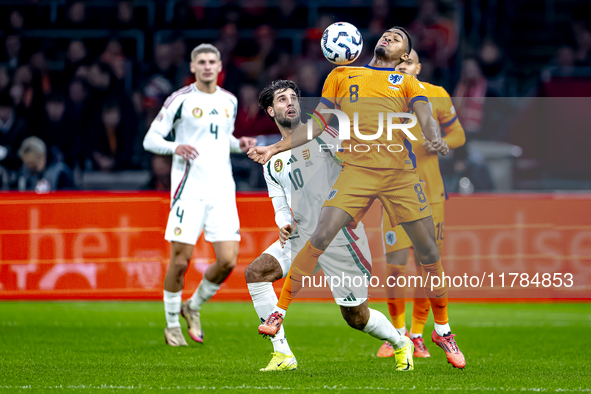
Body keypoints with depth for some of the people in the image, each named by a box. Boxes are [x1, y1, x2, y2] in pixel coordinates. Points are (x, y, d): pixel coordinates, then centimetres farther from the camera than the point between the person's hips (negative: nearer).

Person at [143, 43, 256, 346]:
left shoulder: (229, 101, 13)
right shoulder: (180, 99, -2)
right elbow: (150, 139, -1)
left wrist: (239, 144, 7)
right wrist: (175, 147, -20)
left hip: (222, 190, 4)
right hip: (189, 189, -4)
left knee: (227, 261, -6)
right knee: (181, 259, -5)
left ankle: (193, 307, 19)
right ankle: (172, 324, 13)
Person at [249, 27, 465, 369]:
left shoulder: (407, 82, 17)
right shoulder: (342, 76, 19)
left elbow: (426, 117, 0)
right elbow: (318, 124, 21)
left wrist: (436, 138, -24)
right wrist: (275, 148, 14)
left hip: (401, 171, 1)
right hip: (357, 169, -1)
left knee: (429, 252, 0)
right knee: (321, 237, -18)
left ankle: (442, 329, 18)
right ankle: (280, 310, -8)